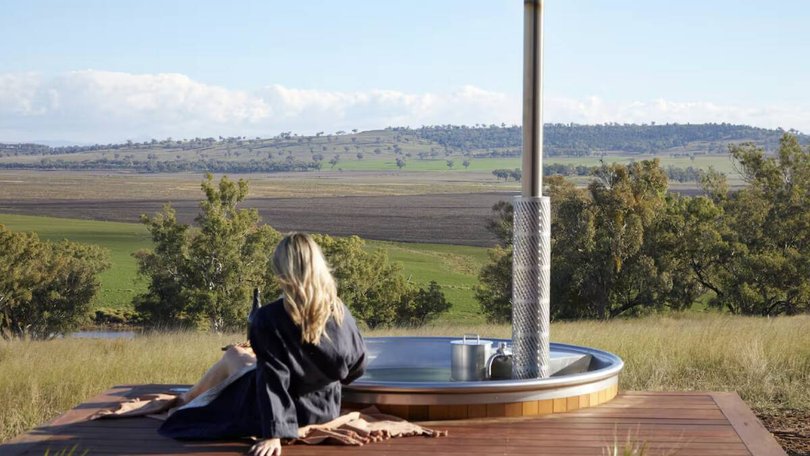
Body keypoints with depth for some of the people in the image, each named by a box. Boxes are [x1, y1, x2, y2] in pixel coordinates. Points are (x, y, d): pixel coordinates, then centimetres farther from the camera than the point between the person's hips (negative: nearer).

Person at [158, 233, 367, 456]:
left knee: (232, 355, 23)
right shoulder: (340, 312, -12)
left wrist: (273, 433, -22)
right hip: (326, 409, 5)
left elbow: (272, 379, -24)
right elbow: (357, 365, 0)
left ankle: (187, 400, 51)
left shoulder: (269, 318, -24)